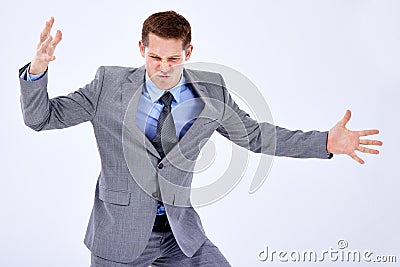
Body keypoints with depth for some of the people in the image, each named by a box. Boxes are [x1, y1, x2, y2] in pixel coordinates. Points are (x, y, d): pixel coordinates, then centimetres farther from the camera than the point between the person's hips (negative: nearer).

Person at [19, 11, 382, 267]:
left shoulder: (211, 93, -5)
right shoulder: (110, 86, -10)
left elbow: (254, 135, 5)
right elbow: (41, 117, -6)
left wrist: (326, 143, -4)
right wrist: (37, 70, -28)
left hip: (181, 233, 2)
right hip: (121, 234, -2)